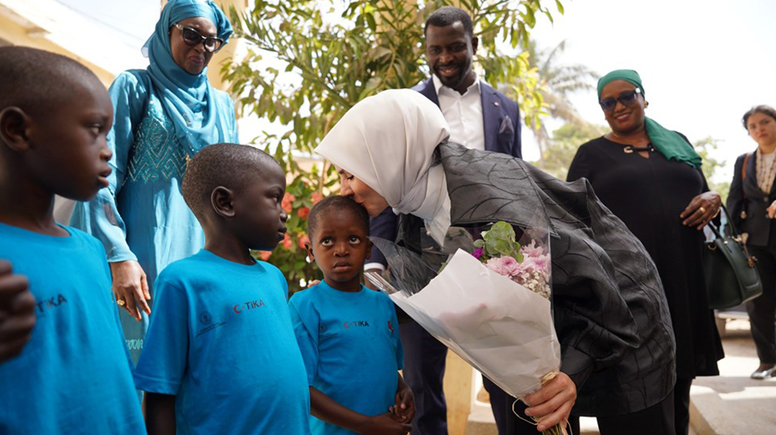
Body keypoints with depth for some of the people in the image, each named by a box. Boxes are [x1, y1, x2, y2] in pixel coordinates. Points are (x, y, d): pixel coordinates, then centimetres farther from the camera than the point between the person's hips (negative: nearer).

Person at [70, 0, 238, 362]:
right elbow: (104, 177, -4)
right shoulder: (135, 88, 4)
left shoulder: (222, 105, 18)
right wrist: (118, 256, -15)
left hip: (208, 257, 5)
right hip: (149, 261, -4)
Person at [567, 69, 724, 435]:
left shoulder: (676, 143, 16)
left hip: (685, 283, 4)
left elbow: (704, 193, 21)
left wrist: (713, 200, -3)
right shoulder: (592, 154, 5)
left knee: (679, 382, 12)